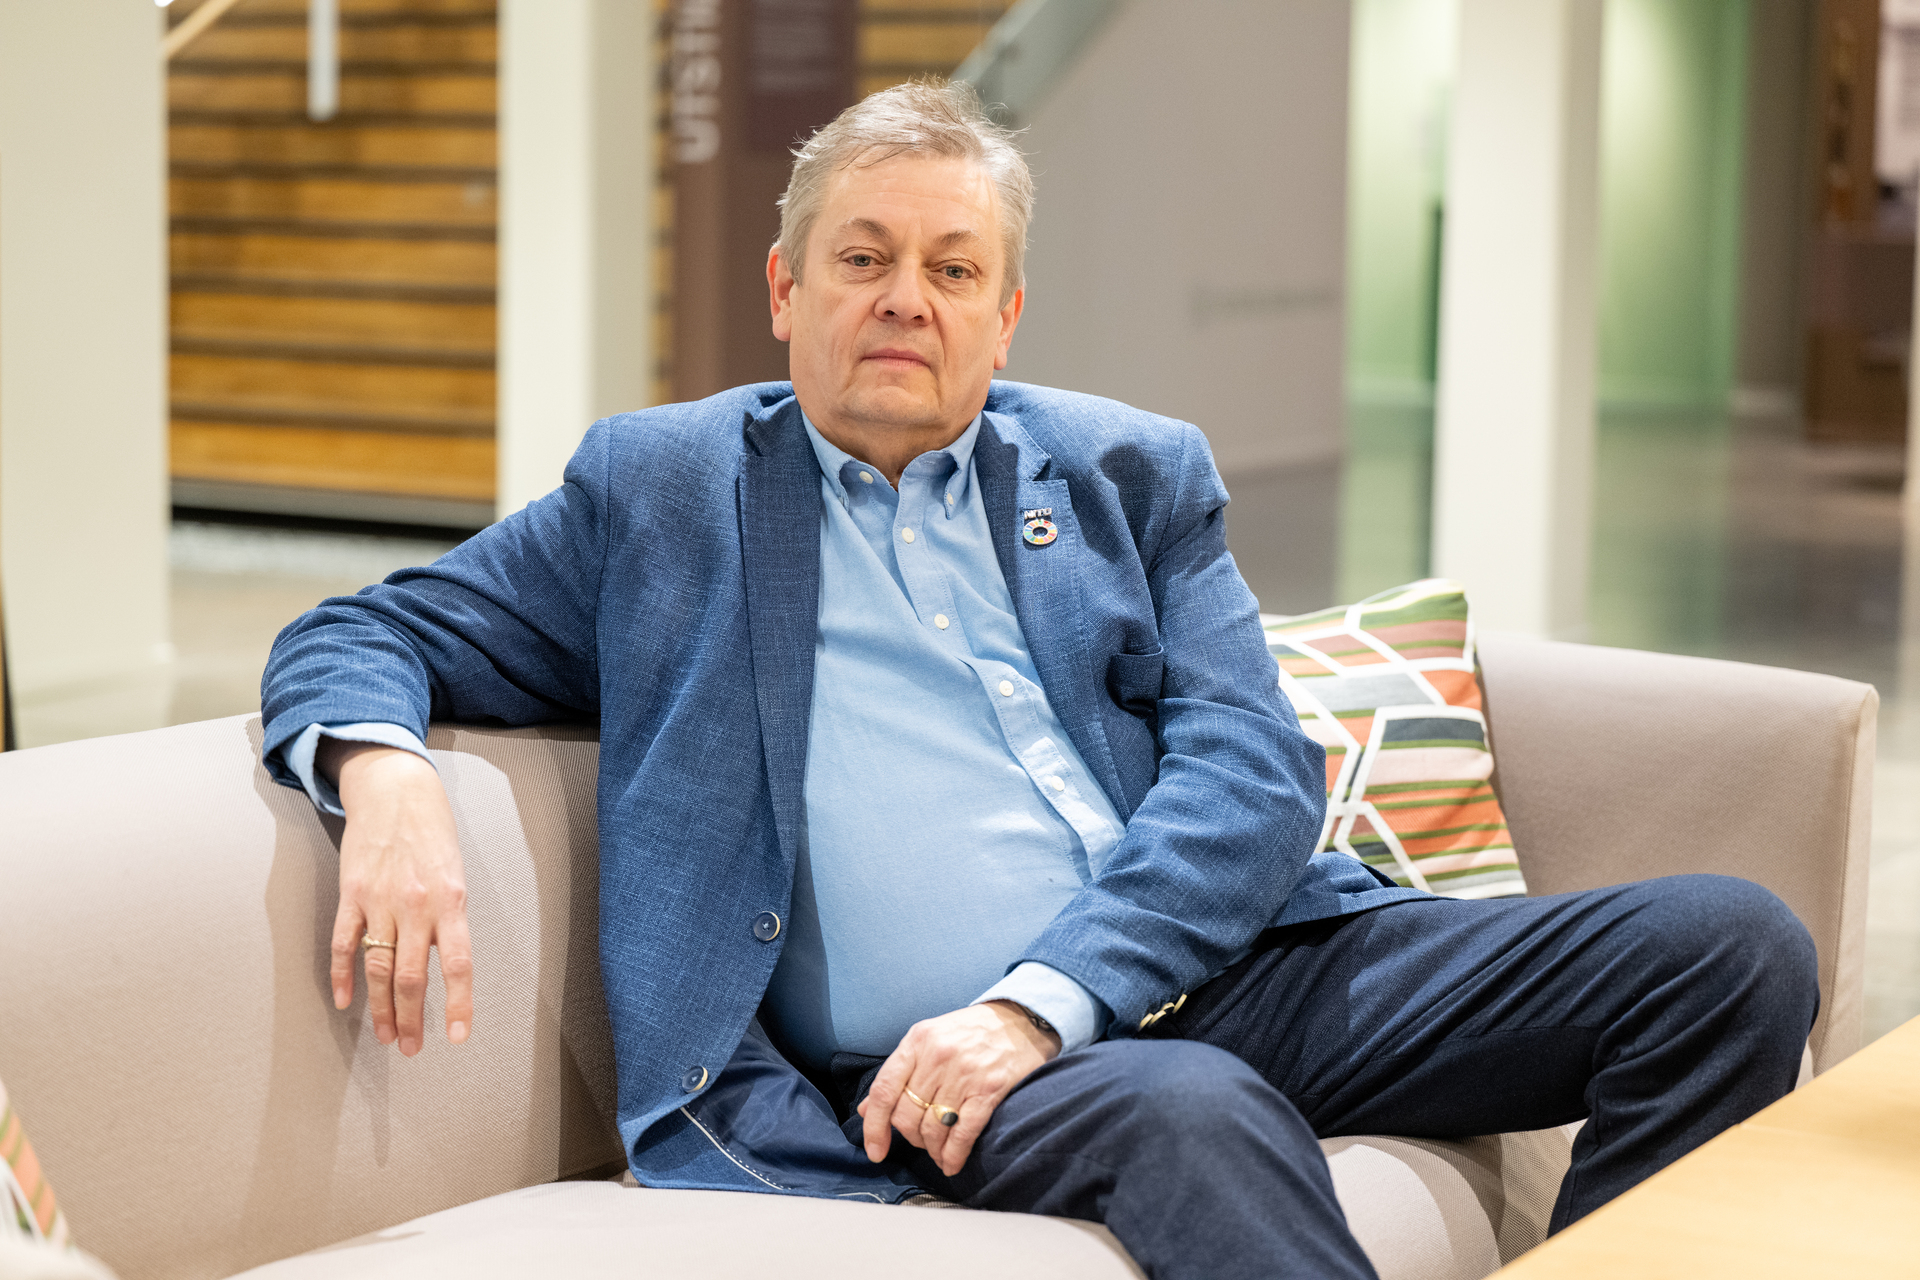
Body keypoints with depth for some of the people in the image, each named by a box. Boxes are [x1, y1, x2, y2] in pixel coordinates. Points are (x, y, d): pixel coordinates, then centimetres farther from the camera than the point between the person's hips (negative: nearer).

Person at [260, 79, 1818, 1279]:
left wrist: (1038, 999, -12)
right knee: (1196, 1111, -40)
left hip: (1232, 969, 4)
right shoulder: (653, 488, 15)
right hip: (917, 1072, -4)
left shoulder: (1136, 474, 18)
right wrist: (387, 776, -13)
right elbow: (355, 642, 15)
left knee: (1730, 947, -13)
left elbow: (1256, 774, 6)